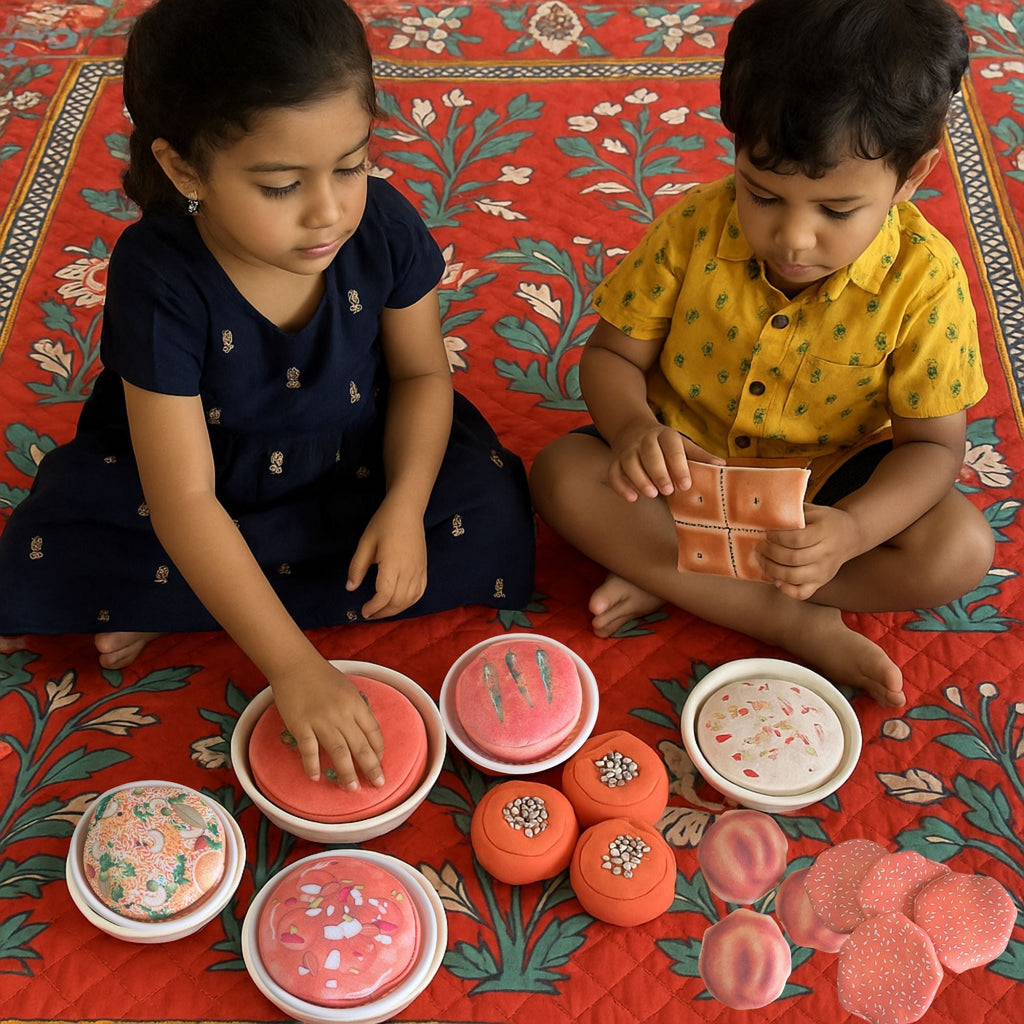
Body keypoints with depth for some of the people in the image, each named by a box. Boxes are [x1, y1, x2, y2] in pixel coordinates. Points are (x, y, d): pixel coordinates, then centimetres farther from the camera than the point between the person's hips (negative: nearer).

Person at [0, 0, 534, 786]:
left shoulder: (385, 226, -21)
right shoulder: (159, 278, -29)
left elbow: (420, 372, -5)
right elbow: (184, 501, -31)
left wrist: (405, 507, -24)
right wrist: (295, 667, -38)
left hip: (356, 467, 4)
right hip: (212, 484, -4)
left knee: (492, 527, -23)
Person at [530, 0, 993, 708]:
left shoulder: (924, 278, -20)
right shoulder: (695, 228, -17)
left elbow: (931, 443, -16)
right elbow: (612, 354, -9)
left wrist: (852, 531, -36)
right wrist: (633, 427, -33)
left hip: (822, 484, 0)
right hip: (686, 469, 1)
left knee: (961, 549, -25)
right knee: (563, 474, -26)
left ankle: (669, 580, -21)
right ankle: (795, 624, -24)